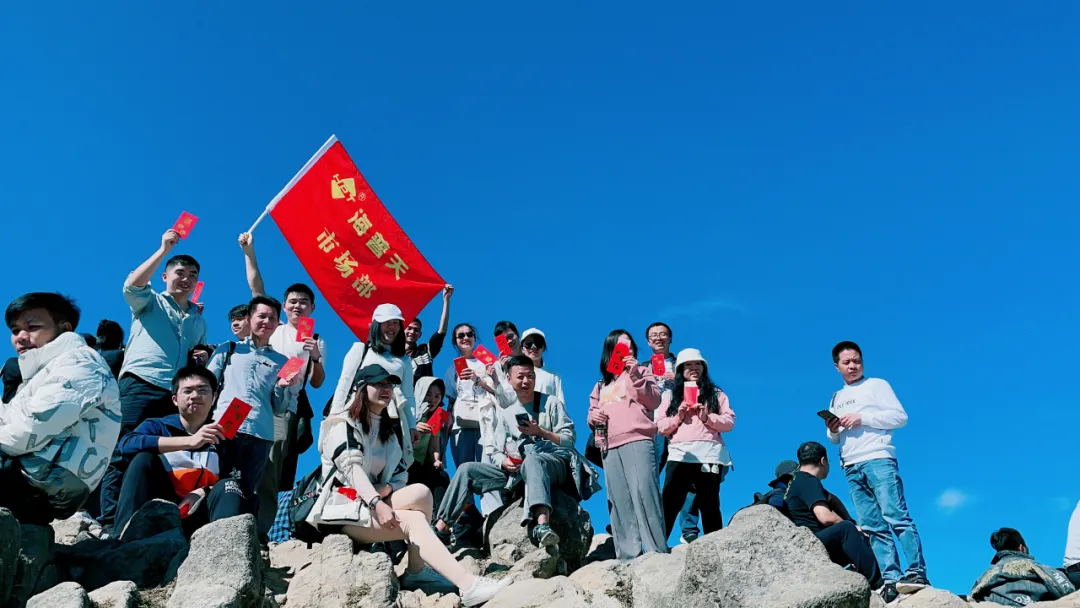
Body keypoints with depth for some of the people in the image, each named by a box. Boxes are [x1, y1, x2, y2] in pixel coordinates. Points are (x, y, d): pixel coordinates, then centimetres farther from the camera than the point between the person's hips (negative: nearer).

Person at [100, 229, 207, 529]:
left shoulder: (199, 320, 26)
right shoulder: (150, 302, 13)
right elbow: (132, 285, -10)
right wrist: (164, 250, -10)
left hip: (178, 394, 5)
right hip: (140, 384, -5)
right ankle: (110, 523, -13)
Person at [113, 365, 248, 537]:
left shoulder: (223, 439, 13)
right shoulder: (156, 426, 11)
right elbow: (126, 445, -14)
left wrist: (204, 492, -19)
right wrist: (189, 441, -24)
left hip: (198, 518, 1)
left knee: (229, 485, -25)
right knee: (144, 458, -17)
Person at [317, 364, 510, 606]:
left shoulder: (392, 427, 16)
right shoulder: (341, 422, -4)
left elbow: (400, 474, 7)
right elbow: (351, 467, -19)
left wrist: (384, 492, -16)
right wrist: (377, 503, -34)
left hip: (375, 501, 6)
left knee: (421, 492, -23)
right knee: (413, 521, -30)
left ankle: (416, 571, -19)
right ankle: (467, 586, -41)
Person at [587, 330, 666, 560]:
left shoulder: (641, 371, 15)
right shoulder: (601, 384, 28)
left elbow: (654, 401, 1)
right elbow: (592, 415, 27)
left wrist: (636, 377, -12)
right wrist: (593, 416, 3)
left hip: (638, 441, -5)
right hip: (610, 447, 5)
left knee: (643, 493, -18)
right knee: (619, 503, -2)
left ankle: (658, 553, -19)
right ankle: (627, 557, -3)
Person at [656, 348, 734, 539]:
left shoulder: (716, 394, 16)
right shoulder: (670, 395, 18)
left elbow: (729, 422, 6)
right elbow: (661, 427, 10)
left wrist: (707, 417, -9)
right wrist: (678, 416, -7)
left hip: (709, 455, 0)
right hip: (680, 455, 0)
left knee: (710, 507, 4)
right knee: (669, 505, -9)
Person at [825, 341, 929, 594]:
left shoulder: (877, 385, 9)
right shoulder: (836, 398, 24)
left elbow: (900, 416, -1)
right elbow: (836, 439, 26)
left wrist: (862, 418, -9)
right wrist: (832, 430, 2)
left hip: (878, 459, -5)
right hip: (851, 468, 5)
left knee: (896, 517, -15)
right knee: (872, 527, -3)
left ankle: (916, 573, -17)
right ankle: (890, 579, -6)